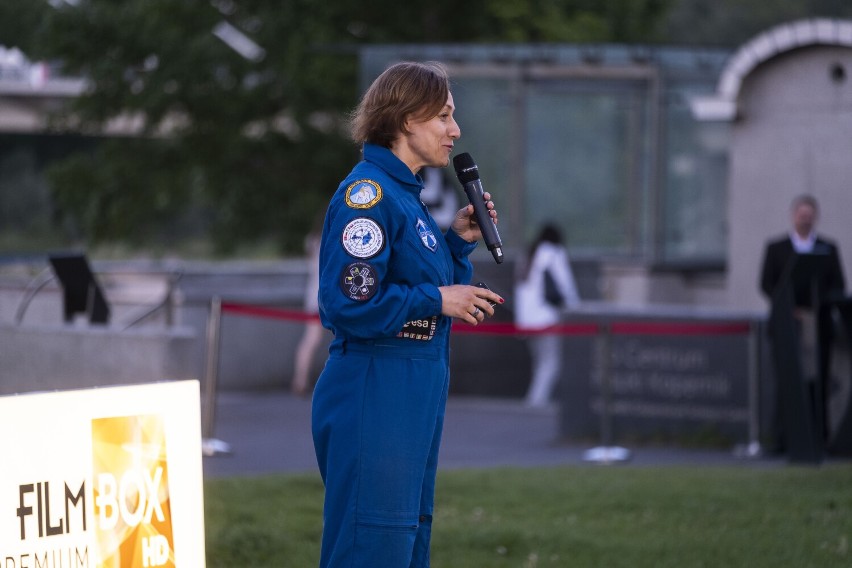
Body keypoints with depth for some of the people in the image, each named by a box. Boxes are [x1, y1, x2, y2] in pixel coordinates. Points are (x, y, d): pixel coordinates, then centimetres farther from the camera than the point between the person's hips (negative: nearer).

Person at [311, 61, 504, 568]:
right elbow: (352, 305, -21)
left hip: (414, 401, 10)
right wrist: (437, 299, -14)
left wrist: (458, 242, 8)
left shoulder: (406, 194, 15)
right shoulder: (367, 194, -14)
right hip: (373, 399, -10)